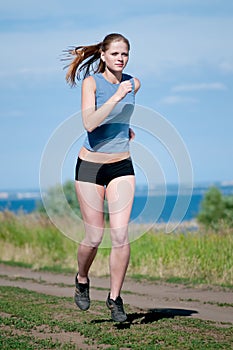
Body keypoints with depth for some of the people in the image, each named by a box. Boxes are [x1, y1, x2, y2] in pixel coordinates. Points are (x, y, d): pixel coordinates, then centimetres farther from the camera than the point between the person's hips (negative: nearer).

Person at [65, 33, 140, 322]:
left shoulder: (133, 84, 3)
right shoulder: (91, 82, -9)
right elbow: (89, 123, -25)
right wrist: (117, 96, -27)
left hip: (122, 167, 3)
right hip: (91, 165, -3)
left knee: (120, 235, -8)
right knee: (94, 238, 0)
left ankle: (115, 298, 6)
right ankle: (82, 281, 31)